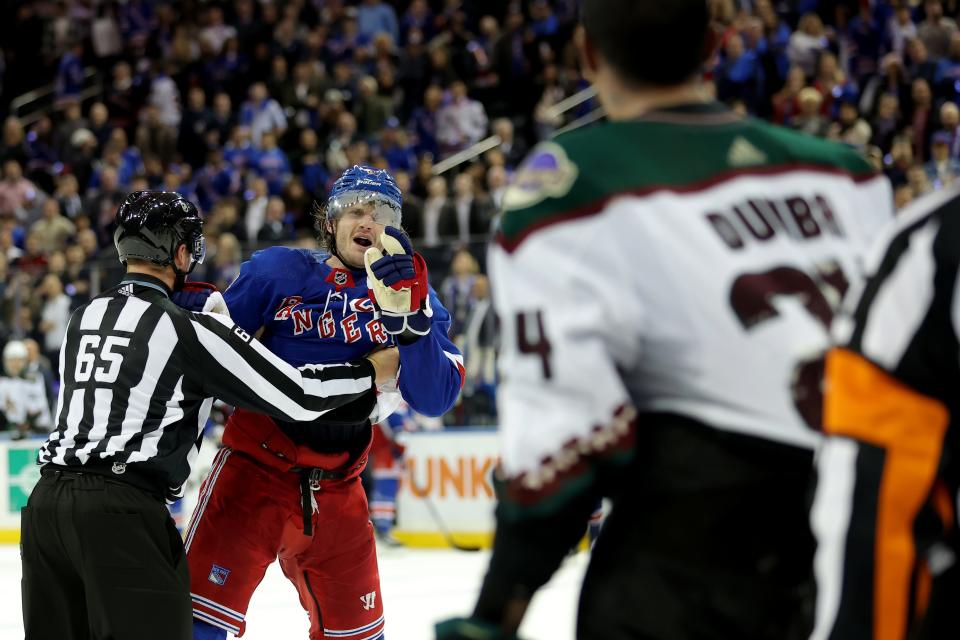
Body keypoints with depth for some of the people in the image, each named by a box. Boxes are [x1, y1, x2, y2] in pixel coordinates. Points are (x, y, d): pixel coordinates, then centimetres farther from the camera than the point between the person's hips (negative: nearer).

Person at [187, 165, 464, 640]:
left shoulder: (413, 295, 3)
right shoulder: (279, 271, -1)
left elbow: (435, 399, -13)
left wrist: (407, 315, -26)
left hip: (337, 489, 3)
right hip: (255, 468, -3)